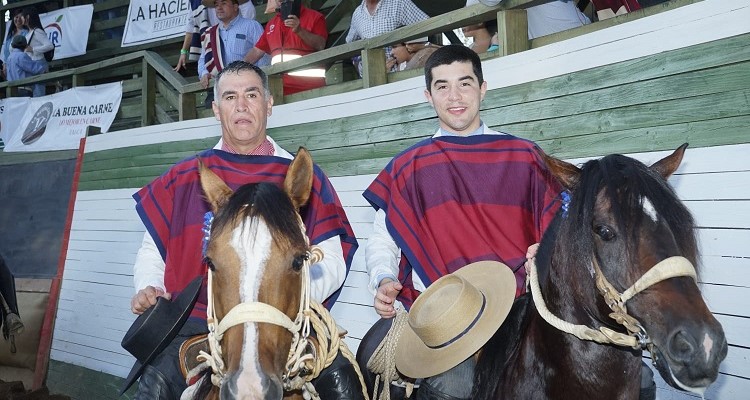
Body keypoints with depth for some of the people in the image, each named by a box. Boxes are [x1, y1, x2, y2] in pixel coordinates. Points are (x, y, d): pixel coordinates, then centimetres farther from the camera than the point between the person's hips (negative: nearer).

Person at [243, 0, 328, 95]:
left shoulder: (315, 17, 5)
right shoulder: (271, 23, 22)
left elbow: (320, 45, -9)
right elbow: (257, 51, 23)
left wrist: (299, 31, -22)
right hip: (279, 86, 5)